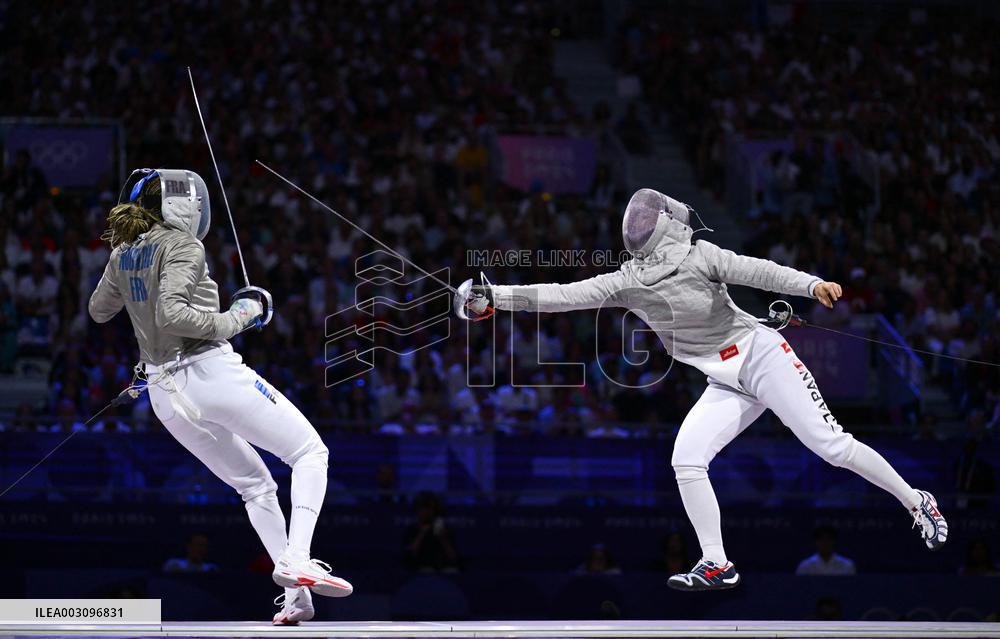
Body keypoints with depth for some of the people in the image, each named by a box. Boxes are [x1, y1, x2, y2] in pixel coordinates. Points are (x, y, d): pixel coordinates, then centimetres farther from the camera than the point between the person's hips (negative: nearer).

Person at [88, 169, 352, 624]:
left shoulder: (124, 254, 11)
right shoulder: (181, 245, -11)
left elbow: (99, 310, 28)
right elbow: (171, 314, -25)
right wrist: (234, 320, -13)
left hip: (165, 394, 8)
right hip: (211, 375, -8)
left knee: (256, 486, 19)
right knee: (311, 453, 4)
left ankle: (294, 596, 8)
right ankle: (296, 561, -16)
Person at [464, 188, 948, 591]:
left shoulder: (700, 256, -12)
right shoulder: (627, 283, 2)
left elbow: (757, 272, -24)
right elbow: (563, 296, -4)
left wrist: (812, 284, -42)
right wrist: (495, 298, -13)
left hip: (763, 357, -5)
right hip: (727, 385, 5)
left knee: (832, 447, -11)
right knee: (686, 460, -13)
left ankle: (917, 504, 6)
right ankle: (717, 566, -7)